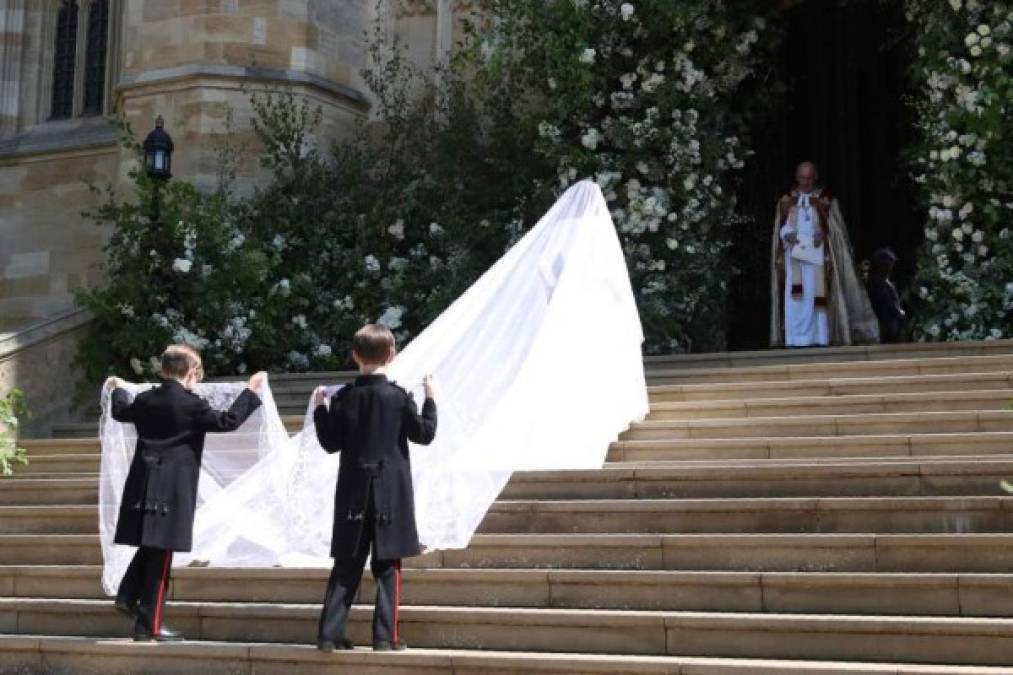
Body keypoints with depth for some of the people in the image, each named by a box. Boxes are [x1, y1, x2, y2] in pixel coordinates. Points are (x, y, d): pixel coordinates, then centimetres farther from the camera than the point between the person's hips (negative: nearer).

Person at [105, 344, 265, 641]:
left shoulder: (145, 400, 9)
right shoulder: (191, 404, -11)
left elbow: (120, 411, 29)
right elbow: (228, 421, -10)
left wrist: (118, 389, 50)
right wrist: (251, 390, 0)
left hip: (143, 487, 7)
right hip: (172, 491, -7)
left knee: (150, 547, 24)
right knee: (160, 554, -2)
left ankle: (127, 596, 17)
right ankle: (148, 625, 2)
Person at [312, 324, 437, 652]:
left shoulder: (343, 398, -1)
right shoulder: (399, 397, -8)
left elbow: (331, 443, 3)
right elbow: (425, 434, -1)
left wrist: (319, 410, 15)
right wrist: (430, 399, 9)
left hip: (354, 492, 3)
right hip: (391, 492, -2)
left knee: (347, 564, 9)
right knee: (387, 564, 3)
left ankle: (329, 633, 7)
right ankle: (385, 635, 2)